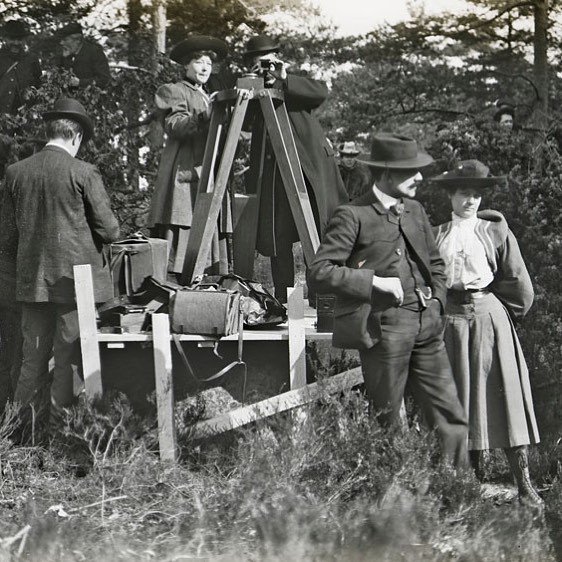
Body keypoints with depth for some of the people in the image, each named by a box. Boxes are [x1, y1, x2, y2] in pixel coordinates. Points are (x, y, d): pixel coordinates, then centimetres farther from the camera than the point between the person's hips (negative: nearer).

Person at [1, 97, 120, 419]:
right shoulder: (83, 173, -11)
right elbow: (108, 229, -7)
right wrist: (109, 234, 15)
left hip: (32, 278, 4)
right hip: (74, 277, -4)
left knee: (33, 355, 12)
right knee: (69, 356, 4)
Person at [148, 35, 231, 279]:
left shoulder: (208, 97, 27)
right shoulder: (174, 92, 4)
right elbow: (174, 127, -13)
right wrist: (201, 117, -27)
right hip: (183, 174, -7)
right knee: (181, 230, -16)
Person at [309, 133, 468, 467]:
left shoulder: (415, 211, 15)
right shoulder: (353, 217, -7)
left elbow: (436, 263, 28)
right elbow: (320, 272, -12)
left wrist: (436, 303, 12)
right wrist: (375, 282, -15)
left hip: (427, 327, 6)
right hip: (385, 326, -6)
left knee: (451, 418, 3)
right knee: (387, 420, 2)